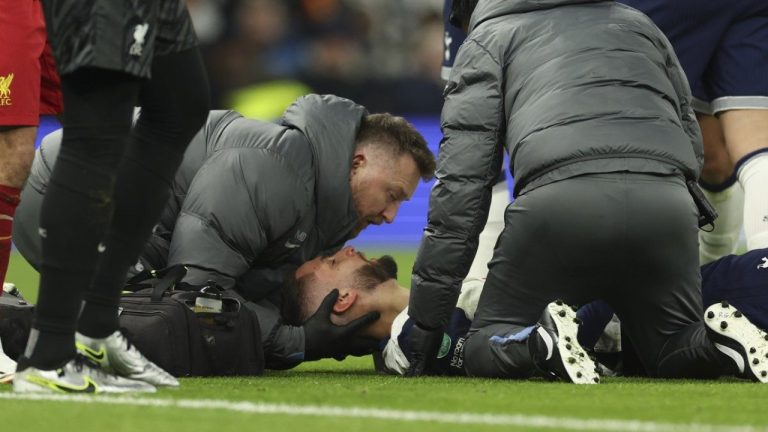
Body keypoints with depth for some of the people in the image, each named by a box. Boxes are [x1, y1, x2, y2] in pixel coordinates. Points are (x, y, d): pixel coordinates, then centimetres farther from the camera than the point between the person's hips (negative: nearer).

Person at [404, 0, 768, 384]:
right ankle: (718, 342, -12)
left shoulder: (487, 39, 24)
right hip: (667, 202, 3)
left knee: (485, 349, 13)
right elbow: (692, 146, 30)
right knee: (674, 355, 22)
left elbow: (460, 180, 14)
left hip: (559, 199, -3)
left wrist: (426, 319, 14)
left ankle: (543, 342, -20)